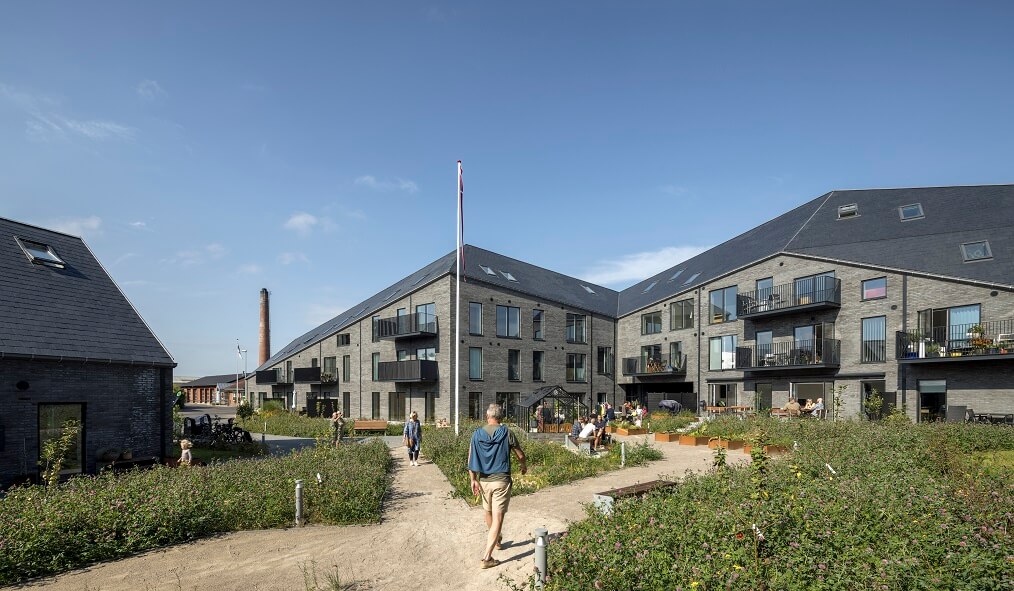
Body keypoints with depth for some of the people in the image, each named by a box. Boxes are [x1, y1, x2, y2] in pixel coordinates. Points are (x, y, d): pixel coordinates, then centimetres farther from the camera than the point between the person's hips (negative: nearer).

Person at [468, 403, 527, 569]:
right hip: (501, 480, -3)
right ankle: (486, 557, -6)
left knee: (488, 512, 25)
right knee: (498, 518, -1)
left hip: (484, 481, 4)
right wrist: (524, 466, 20)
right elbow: (520, 454, 0)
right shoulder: (506, 433, -9)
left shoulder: (477, 434, -2)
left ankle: (496, 540, 47)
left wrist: (473, 480, 4)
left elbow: (471, 459, -3)